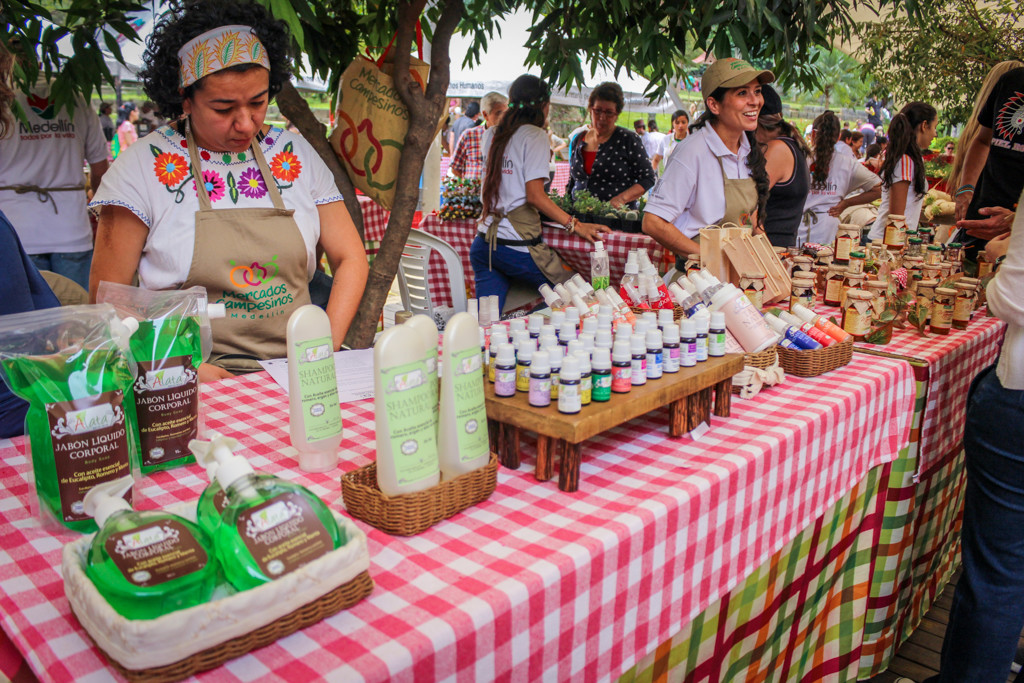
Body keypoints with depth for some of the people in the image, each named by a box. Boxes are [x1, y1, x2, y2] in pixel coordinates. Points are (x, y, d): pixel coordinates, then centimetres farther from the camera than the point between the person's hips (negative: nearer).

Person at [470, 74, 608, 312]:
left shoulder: (491, 134, 15)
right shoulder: (535, 135, -4)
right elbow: (535, 196, -13)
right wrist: (575, 225, -11)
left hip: (483, 244, 7)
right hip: (517, 245, -7)